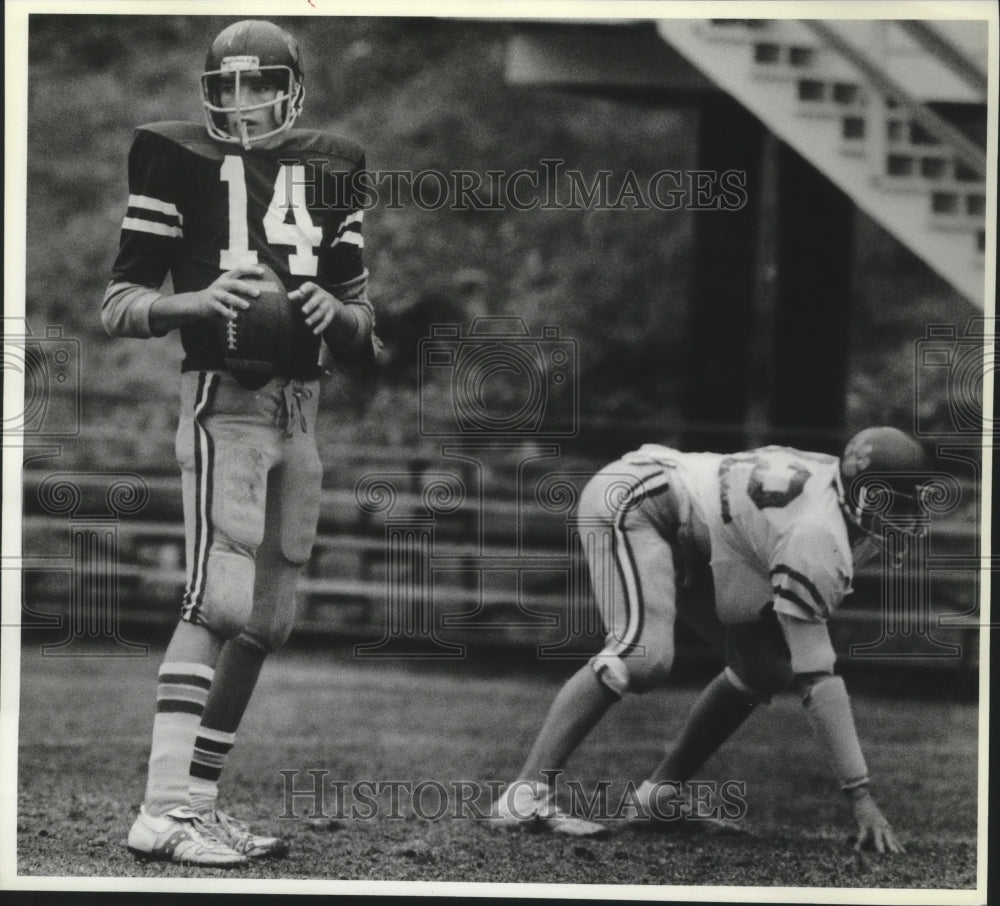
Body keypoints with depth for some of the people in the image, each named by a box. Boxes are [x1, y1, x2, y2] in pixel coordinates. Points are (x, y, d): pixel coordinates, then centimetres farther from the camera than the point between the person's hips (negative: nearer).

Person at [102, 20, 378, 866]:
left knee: (265, 619, 7)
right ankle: (164, 811, -24)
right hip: (225, 401, -6)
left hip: (300, 412, 6)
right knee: (219, 599, -19)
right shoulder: (179, 160, 0)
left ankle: (199, 801, 13)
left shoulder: (330, 170, 14)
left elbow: (366, 332, 18)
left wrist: (335, 310, -4)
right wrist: (197, 301, -19)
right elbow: (118, 305, -2)